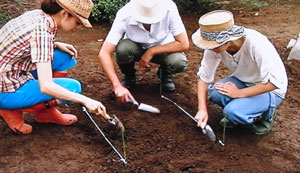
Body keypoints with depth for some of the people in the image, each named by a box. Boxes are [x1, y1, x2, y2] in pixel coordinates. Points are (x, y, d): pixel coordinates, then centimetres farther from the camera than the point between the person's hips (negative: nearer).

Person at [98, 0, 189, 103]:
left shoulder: (169, 9, -30)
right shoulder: (124, 16, -30)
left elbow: (184, 44, -25)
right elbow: (104, 54, -31)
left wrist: (151, 51, -28)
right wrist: (117, 86, -38)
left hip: (162, 49, 0)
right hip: (135, 47, 0)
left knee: (180, 63, -31)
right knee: (122, 49, -34)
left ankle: (165, 74, 6)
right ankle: (129, 76, 0)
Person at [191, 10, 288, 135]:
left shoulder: (256, 44, -34)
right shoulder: (214, 46, -19)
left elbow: (275, 82, -30)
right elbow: (204, 77, -9)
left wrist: (240, 93, -27)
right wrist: (202, 109, -18)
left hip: (270, 89, -5)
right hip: (243, 81, 5)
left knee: (233, 112, -28)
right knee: (214, 93, -25)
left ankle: (267, 114, 2)